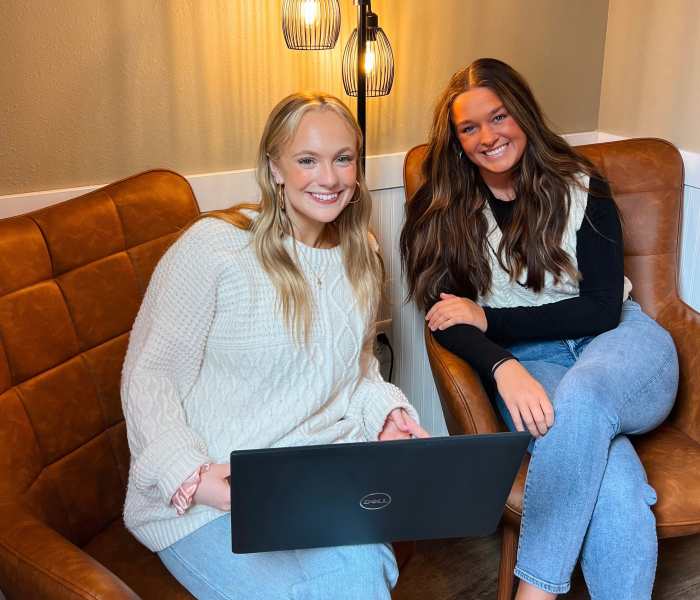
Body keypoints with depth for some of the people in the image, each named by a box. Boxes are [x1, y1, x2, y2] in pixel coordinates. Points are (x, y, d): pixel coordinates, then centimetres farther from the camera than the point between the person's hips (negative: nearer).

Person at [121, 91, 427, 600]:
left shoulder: (361, 255, 9)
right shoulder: (214, 245, -12)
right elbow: (148, 373, -9)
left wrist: (388, 413, -1)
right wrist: (189, 475, -22)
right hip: (205, 499, -4)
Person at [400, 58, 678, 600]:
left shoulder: (581, 187, 0)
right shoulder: (444, 208, 3)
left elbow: (603, 307, -6)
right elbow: (444, 314, -6)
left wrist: (491, 319, -13)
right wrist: (503, 367, -27)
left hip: (618, 341, 0)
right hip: (523, 360, 0)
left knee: (582, 395, -37)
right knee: (612, 478, -31)